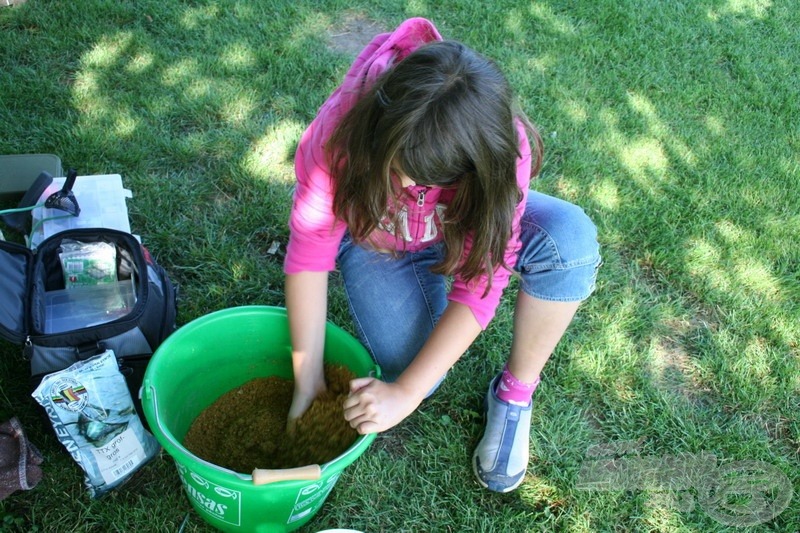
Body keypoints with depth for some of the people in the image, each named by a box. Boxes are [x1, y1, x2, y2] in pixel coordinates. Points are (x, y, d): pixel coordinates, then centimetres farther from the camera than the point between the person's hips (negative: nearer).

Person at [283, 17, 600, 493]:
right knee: (413, 369, -21)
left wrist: (406, 393, -32)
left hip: (464, 226, 0)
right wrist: (309, 381, -22)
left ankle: (516, 393, -10)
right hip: (375, 237, 0)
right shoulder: (339, 132, -36)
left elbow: (480, 284, -30)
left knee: (570, 237, -31)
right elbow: (309, 253, -25)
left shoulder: (501, 151, -35)